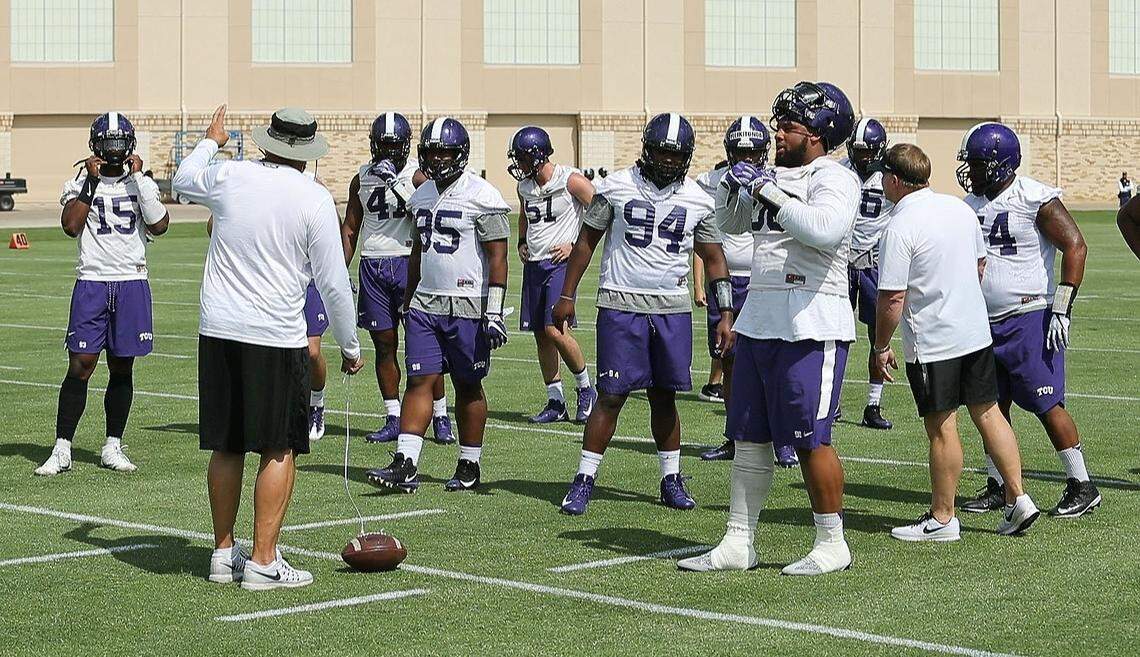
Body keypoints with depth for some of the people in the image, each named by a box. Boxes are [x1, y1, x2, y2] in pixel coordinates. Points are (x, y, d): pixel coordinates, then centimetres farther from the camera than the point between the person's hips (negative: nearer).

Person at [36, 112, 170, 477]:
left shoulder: (142, 183, 8)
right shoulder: (80, 183, 5)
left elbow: (159, 225, -9)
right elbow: (71, 226, -13)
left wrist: (137, 177, -7)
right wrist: (91, 181, -10)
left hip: (132, 284, 2)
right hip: (91, 284, -2)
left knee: (122, 368, 6)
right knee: (80, 366, -6)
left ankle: (112, 447, 16)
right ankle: (61, 450, -2)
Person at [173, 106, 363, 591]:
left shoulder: (228, 176, 2)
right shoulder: (313, 199, -7)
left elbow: (182, 182, 27)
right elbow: (334, 284, -5)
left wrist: (210, 141, 44)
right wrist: (350, 346, 7)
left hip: (218, 332, 4)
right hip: (276, 338, -4)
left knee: (226, 446, 13)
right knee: (279, 451, 2)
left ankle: (223, 552, 20)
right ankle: (263, 561, -1)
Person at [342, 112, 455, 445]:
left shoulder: (418, 176, -2)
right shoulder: (362, 178, 11)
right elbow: (350, 229, 17)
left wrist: (397, 185, -24)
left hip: (409, 263, -4)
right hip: (373, 265, 4)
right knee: (384, 345, 5)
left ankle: (440, 417, 5)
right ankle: (394, 420, 11)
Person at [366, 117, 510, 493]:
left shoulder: (482, 197, -10)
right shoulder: (422, 196, 12)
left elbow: (497, 257, -11)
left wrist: (494, 312, -16)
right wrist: (408, 300, 22)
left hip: (468, 307, -6)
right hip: (425, 304, 6)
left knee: (468, 387, 4)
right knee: (419, 380, -1)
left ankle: (469, 468, 15)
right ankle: (405, 466, -4)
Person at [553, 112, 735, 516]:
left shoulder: (697, 200, 6)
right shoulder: (616, 187, -1)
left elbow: (714, 259, 13)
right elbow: (587, 240, 7)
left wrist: (726, 314, 7)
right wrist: (567, 296, 5)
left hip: (672, 310, 2)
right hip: (622, 305, -2)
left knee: (664, 397, 8)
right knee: (612, 396, -5)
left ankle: (671, 480, 19)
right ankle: (584, 482, 2)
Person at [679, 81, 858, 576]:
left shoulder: (832, 178, -9)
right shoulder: (775, 177, 16)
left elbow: (826, 230, -30)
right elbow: (731, 224, 30)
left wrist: (767, 191, -23)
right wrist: (733, 186, 9)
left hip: (811, 327, -9)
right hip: (759, 321, 9)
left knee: (808, 439, -4)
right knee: (749, 438, 11)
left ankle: (832, 544, 10)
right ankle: (737, 545, 18)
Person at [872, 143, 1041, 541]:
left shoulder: (900, 228, -18)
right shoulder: (959, 208, 5)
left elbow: (892, 299, -18)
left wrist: (881, 347, -6)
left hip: (931, 343, -7)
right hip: (977, 331, 7)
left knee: (941, 429, 1)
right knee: (987, 413, 15)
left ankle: (942, 518, 10)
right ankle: (1018, 498, 15)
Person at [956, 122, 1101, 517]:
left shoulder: (1036, 199, -14)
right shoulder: (973, 203, 9)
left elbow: (1075, 247, -15)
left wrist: (1062, 310, -17)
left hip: (1029, 319, -7)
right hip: (987, 322, 7)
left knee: (1047, 405, -5)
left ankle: (1082, 488, 4)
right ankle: (998, 487, 18)